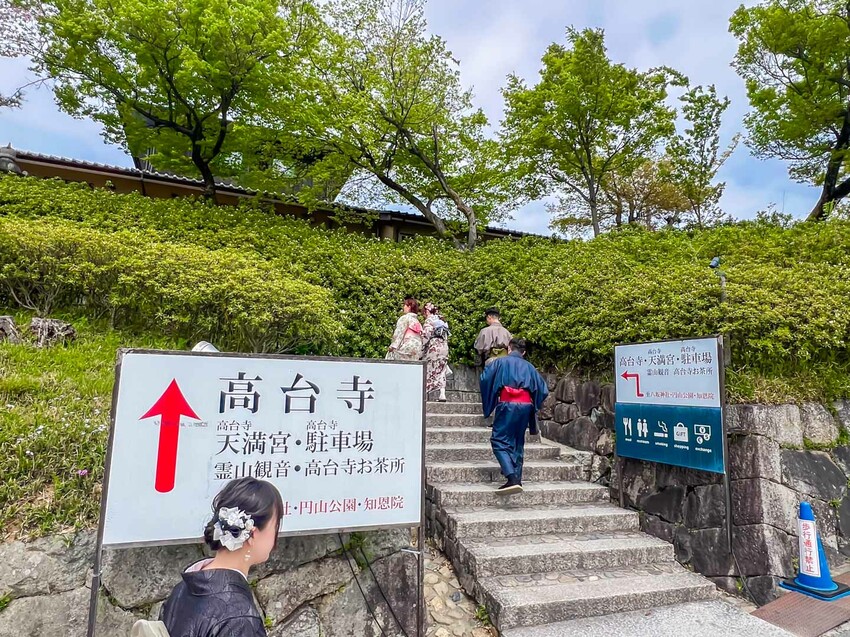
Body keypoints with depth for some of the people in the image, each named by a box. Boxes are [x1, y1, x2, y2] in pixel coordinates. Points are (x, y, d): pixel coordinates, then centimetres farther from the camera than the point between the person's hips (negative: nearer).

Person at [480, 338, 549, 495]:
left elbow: (484, 379, -5)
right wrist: (534, 405, 26)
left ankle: (512, 478, -19)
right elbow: (543, 390, 11)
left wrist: (488, 402, 10)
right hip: (526, 405, 4)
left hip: (507, 405, -4)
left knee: (499, 440, -3)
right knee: (518, 443, 16)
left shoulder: (500, 362, 8)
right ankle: (517, 480, 16)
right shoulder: (529, 366, 17)